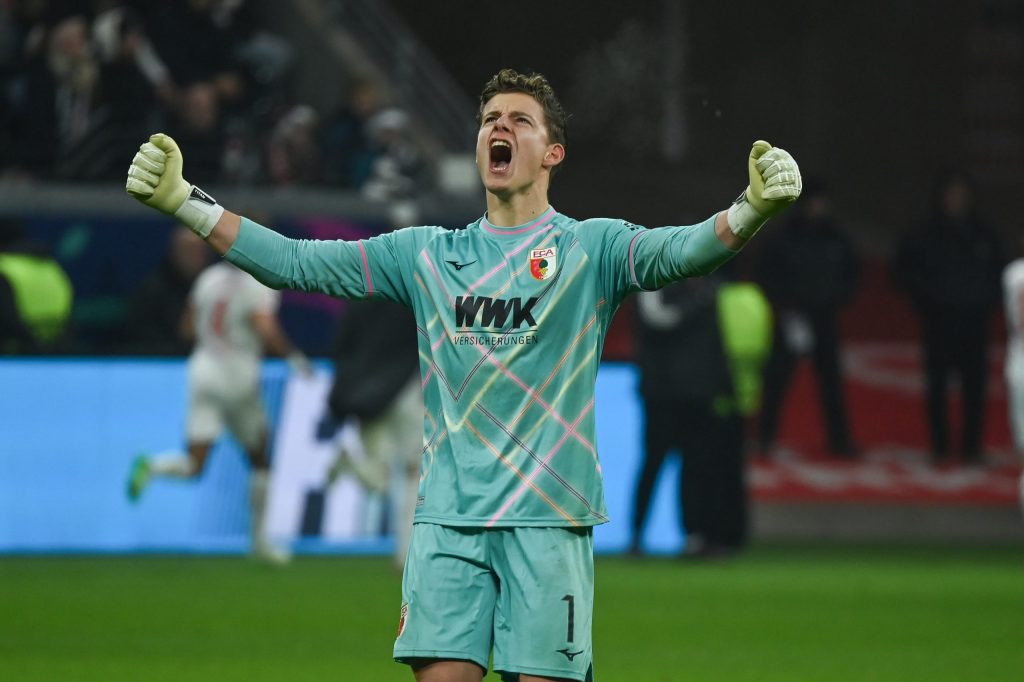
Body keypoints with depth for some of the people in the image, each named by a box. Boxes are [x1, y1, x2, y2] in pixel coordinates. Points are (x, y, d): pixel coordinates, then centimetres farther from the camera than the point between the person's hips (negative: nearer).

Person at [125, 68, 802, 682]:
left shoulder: (591, 248, 3)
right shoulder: (428, 254, 13)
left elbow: (678, 251, -15)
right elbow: (295, 263, 11)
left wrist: (752, 207, -35)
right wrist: (182, 200, 3)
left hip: (548, 516, -2)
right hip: (448, 516, 2)